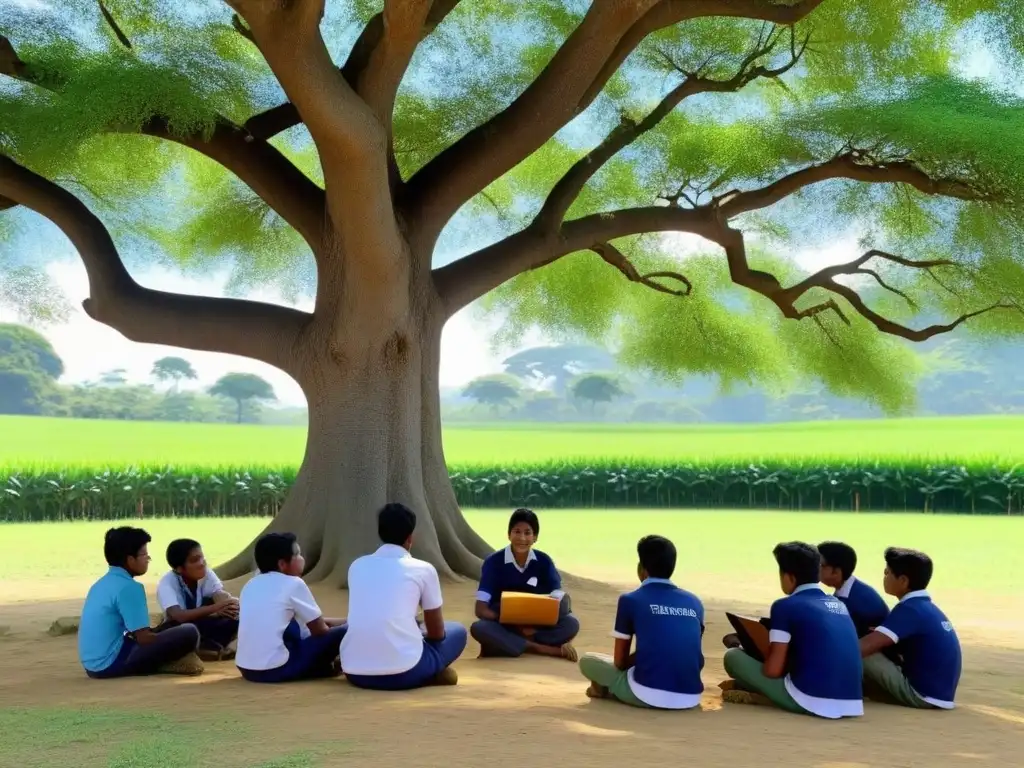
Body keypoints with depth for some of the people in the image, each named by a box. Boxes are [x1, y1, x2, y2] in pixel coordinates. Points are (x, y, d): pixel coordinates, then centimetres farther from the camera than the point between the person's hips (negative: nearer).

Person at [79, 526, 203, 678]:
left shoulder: (102, 584, 15)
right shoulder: (129, 587, -13)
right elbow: (144, 638, -14)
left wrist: (164, 636, 23)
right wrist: (170, 642, 5)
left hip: (95, 665, 10)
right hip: (112, 663, -9)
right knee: (189, 633, -16)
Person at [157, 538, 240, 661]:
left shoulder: (206, 573, -11)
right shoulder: (167, 584, -24)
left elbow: (220, 595, -24)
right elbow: (179, 616, -40)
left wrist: (232, 603, -48)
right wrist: (214, 608, -50)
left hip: (203, 625, 3)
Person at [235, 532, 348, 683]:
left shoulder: (250, 585, 14)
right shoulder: (293, 584, -5)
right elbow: (320, 630, 3)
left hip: (246, 669, 8)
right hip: (277, 669, -8)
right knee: (343, 632, 1)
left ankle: (320, 666, 21)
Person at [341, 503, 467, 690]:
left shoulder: (357, 566, 15)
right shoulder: (423, 569, 4)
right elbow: (437, 632, 14)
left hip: (354, 672, 3)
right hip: (403, 672, -3)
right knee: (457, 631, 24)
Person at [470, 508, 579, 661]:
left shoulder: (544, 561, -2)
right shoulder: (493, 562, -10)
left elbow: (561, 599, -7)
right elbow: (481, 610, -15)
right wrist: (515, 625, -27)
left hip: (535, 627, 2)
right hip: (504, 627, -2)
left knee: (571, 623, -23)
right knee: (478, 628, -35)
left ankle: (502, 645, -24)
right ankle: (552, 650, -29)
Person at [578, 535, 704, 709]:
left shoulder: (630, 600, 1)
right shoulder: (694, 602, 11)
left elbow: (620, 661, 6)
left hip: (648, 695, -3)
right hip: (690, 698, 3)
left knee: (587, 660, 18)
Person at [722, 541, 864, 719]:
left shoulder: (785, 606, -3)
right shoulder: (839, 604, 16)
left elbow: (773, 669, -5)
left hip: (809, 700, -7)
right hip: (851, 703, 7)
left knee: (733, 656, 7)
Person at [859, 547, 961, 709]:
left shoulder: (910, 609, -16)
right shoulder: (926, 606, 10)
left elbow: (866, 646, -24)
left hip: (921, 694, -9)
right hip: (938, 693, 9)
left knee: (859, 654, -14)